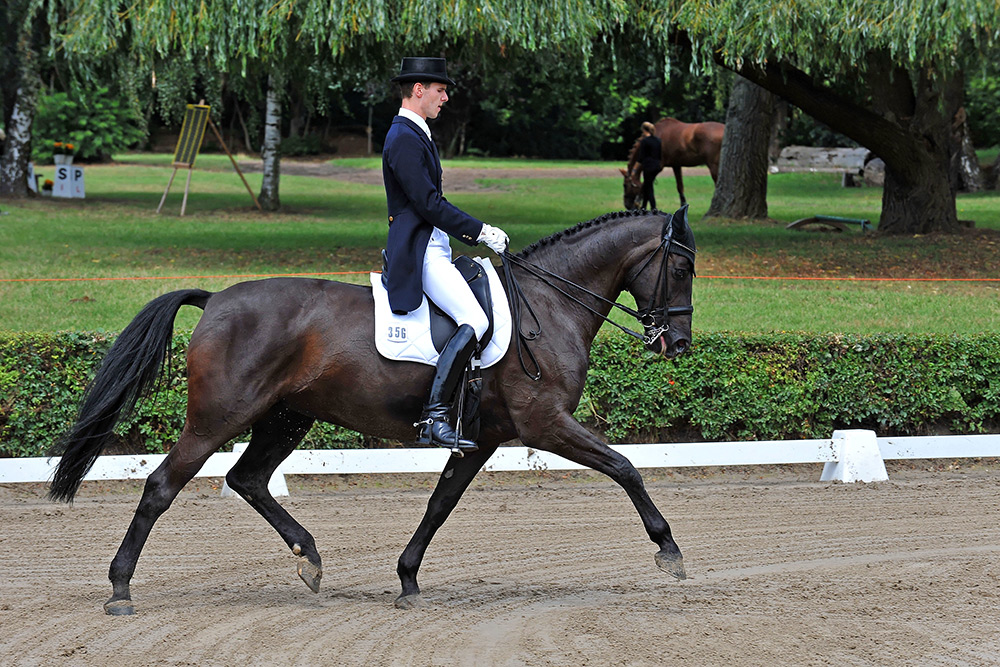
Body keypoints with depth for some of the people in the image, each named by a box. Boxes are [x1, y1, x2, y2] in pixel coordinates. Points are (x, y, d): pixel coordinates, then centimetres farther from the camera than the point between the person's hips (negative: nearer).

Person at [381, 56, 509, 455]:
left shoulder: (416, 134, 21)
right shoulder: (403, 139, -13)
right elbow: (429, 204, -20)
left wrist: (476, 236, 17)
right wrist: (480, 232, -16)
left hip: (434, 248, 11)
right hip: (418, 252, -11)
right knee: (474, 321, -24)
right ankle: (434, 417, -29)